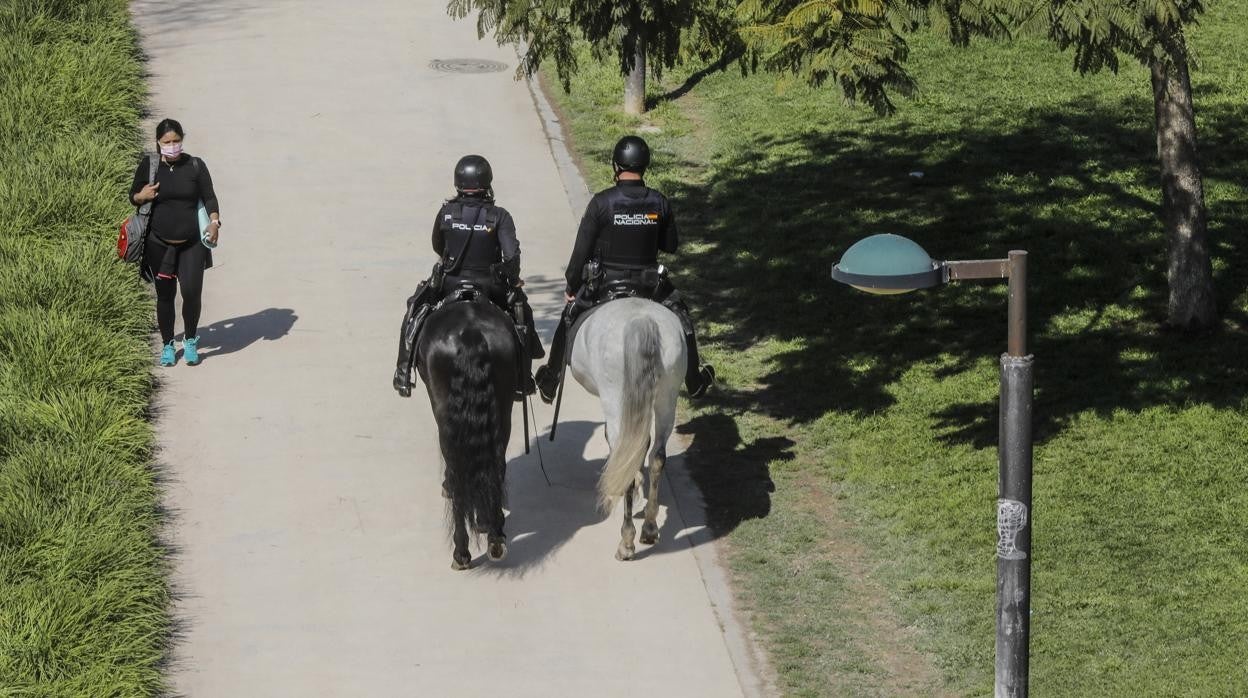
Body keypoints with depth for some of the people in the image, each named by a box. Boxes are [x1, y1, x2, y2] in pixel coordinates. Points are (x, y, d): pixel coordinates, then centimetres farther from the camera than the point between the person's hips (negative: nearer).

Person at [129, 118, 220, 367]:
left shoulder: (195, 166, -2)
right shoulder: (148, 165, -1)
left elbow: (209, 197, 2)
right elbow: (133, 196, 8)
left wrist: (214, 221, -14)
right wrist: (142, 196, -15)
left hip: (192, 244, 0)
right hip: (159, 244, 0)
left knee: (192, 291, -9)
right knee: (165, 296, 6)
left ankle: (190, 341, 14)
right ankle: (167, 345, 24)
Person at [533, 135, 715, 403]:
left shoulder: (601, 202, -16)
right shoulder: (660, 203, -8)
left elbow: (581, 251, -11)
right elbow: (670, 245, 4)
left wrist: (571, 287, 1)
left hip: (603, 283, -1)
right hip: (649, 284, 1)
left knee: (570, 317, 23)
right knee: (681, 316, 26)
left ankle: (550, 381, 30)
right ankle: (694, 381, 33)